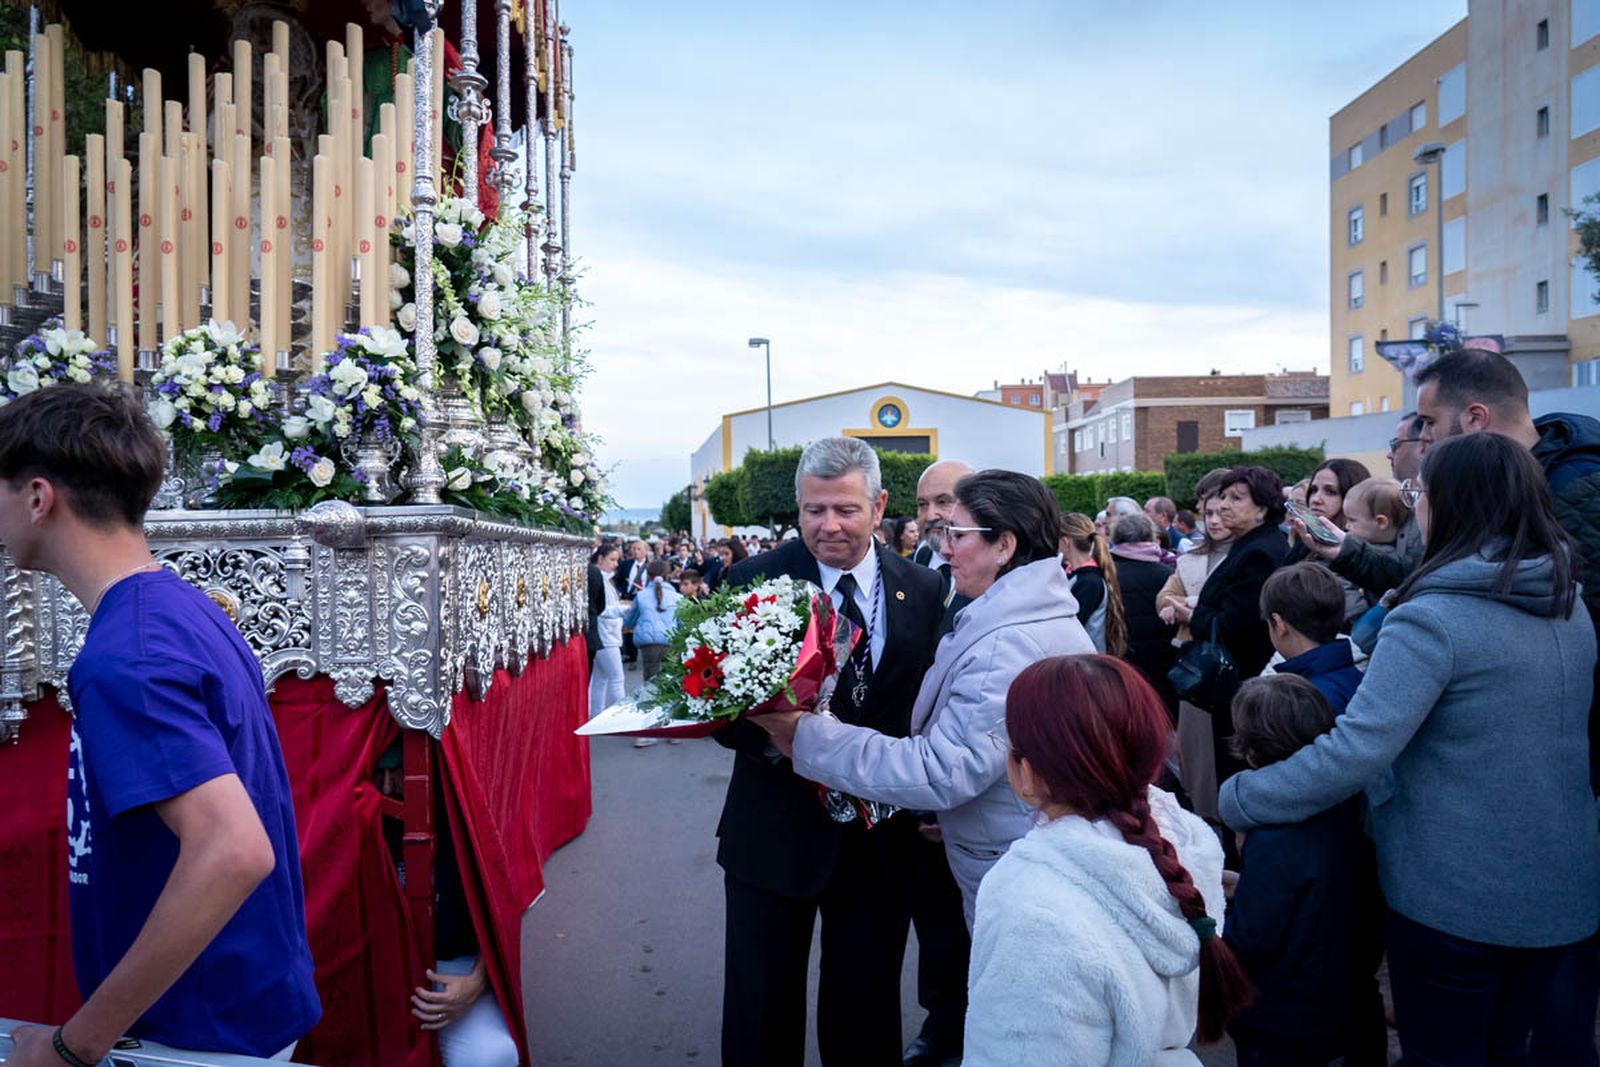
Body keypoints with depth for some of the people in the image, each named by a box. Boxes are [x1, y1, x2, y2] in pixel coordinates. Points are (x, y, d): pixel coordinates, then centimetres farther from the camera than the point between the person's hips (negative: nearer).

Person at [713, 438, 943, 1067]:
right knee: (762, 1013, 12)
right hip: (777, 827, -1)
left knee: (867, 1004, 18)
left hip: (880, 832, 2)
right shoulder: (755, 580, -8)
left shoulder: (923, 589, -1)